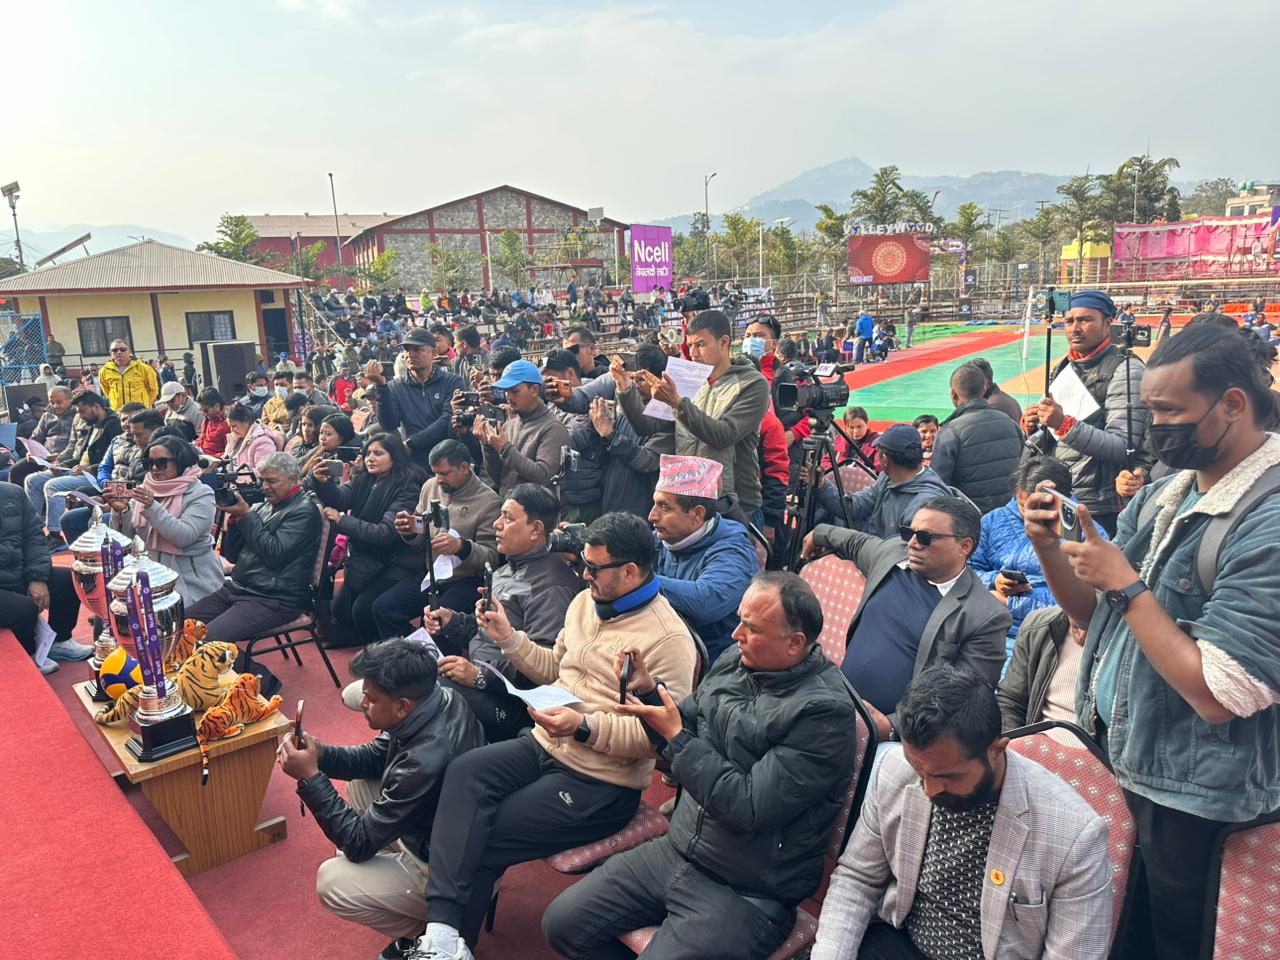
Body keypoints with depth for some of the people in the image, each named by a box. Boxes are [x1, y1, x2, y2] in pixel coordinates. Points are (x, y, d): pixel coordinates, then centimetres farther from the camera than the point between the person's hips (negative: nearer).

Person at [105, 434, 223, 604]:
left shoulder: (200, 494, -7)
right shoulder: (143, 490, 10)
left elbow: (184, 537, -19)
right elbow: (126, 536, 6)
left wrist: (152, 507, -25)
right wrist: (121, 511, -14)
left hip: (191, 579, -5)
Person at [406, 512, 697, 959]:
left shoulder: (667, 638, -17)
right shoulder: (586, 602, 8)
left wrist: (585, 727, -29)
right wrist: (508, 638, 8)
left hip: (600, 784, -7)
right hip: (545, 746, 7)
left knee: (489, 838, -15)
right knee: (464, 771, -19)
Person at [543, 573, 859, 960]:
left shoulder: (824, 710, -22)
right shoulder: (734, 663, 0)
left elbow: (750, 809, -24)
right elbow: (686, 730, 12)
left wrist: (678, 737, -20)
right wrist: (648, 692, -7)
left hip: (746, 895, -7)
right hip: (674, 851, 7)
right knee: (561, 923, 5)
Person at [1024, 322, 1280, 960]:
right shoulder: (1163, 494, 1)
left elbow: (1219, 695, -28)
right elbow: (1093, 612, 8)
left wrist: (1125, 584, -23)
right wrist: (1048, 547, -10)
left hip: (1191, 797, -7)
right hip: (1115, 752, 7)